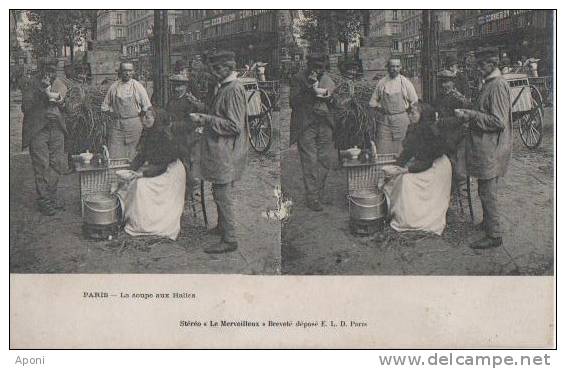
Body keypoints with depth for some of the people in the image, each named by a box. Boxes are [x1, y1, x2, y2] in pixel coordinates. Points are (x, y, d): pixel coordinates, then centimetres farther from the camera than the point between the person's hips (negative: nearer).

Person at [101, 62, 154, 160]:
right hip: (117, 125, 1)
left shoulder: (138, 87, 3)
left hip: (134, 124, -1)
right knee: (115, 153, -6)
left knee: (130, 154, 1)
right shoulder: (114, 87, 6)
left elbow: (146, 107, 6)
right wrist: (114, 115, 7)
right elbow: (105, 106, 15)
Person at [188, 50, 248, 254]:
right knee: (220, 193, 20)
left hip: (225, 153, -10)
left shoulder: (234, 90, -18)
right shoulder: (223, 87, 13)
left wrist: (206, 119, -20)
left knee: (223, 195, -5)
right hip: (220, 150, 10)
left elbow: (234, 126, -23)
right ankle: (222, 226, 34)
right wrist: (204, 119, 12)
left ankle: (230, 239, 1)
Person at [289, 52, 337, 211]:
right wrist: (308, 88, -19)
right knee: (310, 162, -5)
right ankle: (312, 197, 2)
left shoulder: (328, 80, 12)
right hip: (306, 126, -5)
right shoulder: (298, 79, -3)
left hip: (325, 125, 5)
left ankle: (320, 192, 22)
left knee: (325, 161, 8)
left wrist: (328, 97, -5)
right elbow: (293, 102, -12)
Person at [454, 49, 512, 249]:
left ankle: (494, 235, 4)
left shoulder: (498, 86, -19)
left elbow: (498, 121, -24)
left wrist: (471, 115, -20)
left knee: (487, 193, -4)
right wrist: (469, 114, 10)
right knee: (486, 191, 20)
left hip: (490, 149, -10)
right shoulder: (490, 83, 13)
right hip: (485, 147, 10)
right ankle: (488, 223, 33)